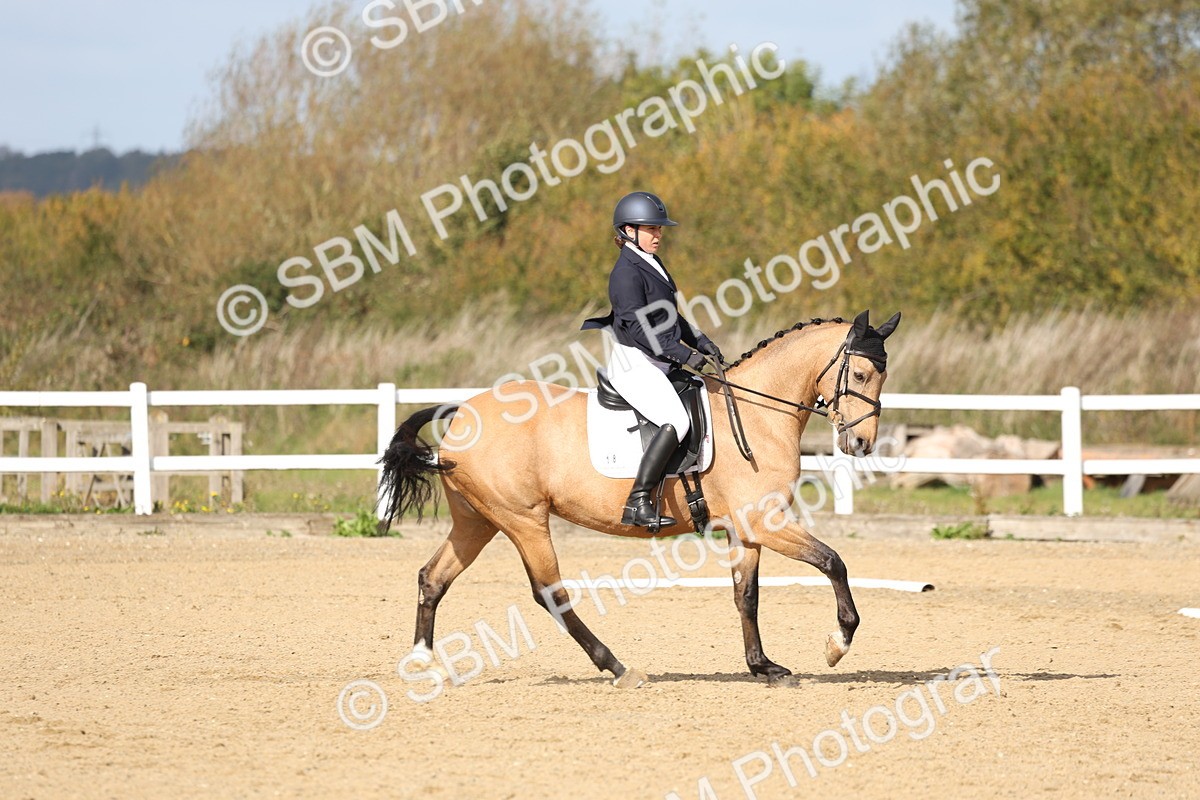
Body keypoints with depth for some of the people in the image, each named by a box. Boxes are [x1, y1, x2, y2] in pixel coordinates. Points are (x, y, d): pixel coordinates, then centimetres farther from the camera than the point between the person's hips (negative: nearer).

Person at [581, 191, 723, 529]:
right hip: (634, 363, -10)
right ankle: (637, 503, -29)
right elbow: (638, 327, -22)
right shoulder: (627, 272, -14)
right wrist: (683, 354, -26)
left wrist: (699, 341, 15)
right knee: (677, 420, -27)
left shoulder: (653, 265, 16)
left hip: (659, 363, 10)